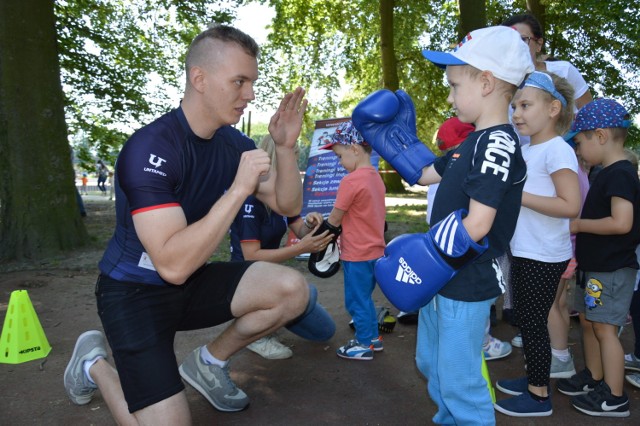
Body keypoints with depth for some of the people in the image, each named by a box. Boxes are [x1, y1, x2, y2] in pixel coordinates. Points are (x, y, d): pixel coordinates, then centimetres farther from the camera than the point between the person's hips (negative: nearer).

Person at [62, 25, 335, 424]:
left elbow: (288, 206, 1)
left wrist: (286, 147, -15)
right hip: (137, 292, -6)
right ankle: (94, 361, 16)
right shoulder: (150, 148, -25)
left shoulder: (234, 143, -3)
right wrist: (239, 189, -34)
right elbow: (173, 264, -33)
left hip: (192, 283, 6)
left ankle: (209, 363, 11)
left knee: (293, 289, -14)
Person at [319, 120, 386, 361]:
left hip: (357, 255, -9)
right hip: (375, 250, 9)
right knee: (365, 298, 23)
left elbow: (334, 219, -14)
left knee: (356, 302, 8)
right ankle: (373, 337, 34)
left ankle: (364, 345, 20)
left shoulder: (351, 180, -20)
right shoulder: (376, 177, 6)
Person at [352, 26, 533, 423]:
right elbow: (425, 173, 21)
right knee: (431, 364, 26)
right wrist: (392, 132, 19)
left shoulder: (498, 143, -21)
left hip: (467, 285, -10)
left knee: (459, 384, 4)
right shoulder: (475, 142, 9)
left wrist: (422, 258, -20)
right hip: (441, 277, 10)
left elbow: (476, 226, -28)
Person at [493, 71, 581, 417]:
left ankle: (539, 395, 19)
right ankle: (534, 378, 35)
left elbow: (570, 206, -23)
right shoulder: (525, 151, 10)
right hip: (523, 252, 9)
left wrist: (518, 195, -24)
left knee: (533, 322, 3)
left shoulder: (557, 150, -16)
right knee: (525, 319, 18)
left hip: (543, 257, -8)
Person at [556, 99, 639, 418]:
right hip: (595, 266, 10)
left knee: (605, 328, -2)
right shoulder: (608, 173, 11)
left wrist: (578, 225, -18)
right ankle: (593, 378, 32)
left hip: (612, 270, -10)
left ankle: (614, 398, 10)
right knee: (588, 321, 17)